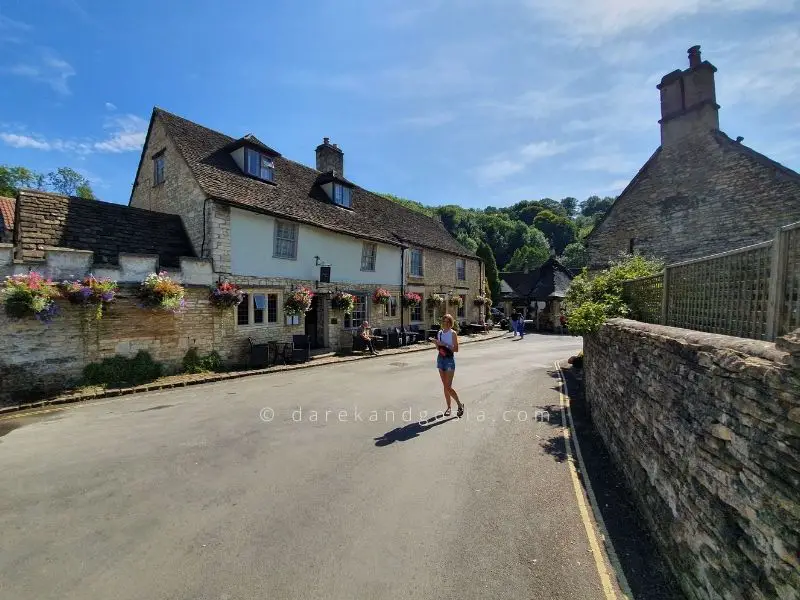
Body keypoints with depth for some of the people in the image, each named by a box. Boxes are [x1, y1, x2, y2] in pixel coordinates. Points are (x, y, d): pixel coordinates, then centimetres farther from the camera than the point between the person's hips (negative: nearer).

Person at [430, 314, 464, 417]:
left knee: (448, 387, -6)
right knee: (445, 386, 10)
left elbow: (456, 349, -14)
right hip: (440, 359, 6)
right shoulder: (439, 333, 8)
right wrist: (436, 343, -6)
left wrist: (444, 344, -21)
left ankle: (460, 404, 15)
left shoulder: (453, 333, -8)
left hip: (449, 360, -6)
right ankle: (448, 407, 21)